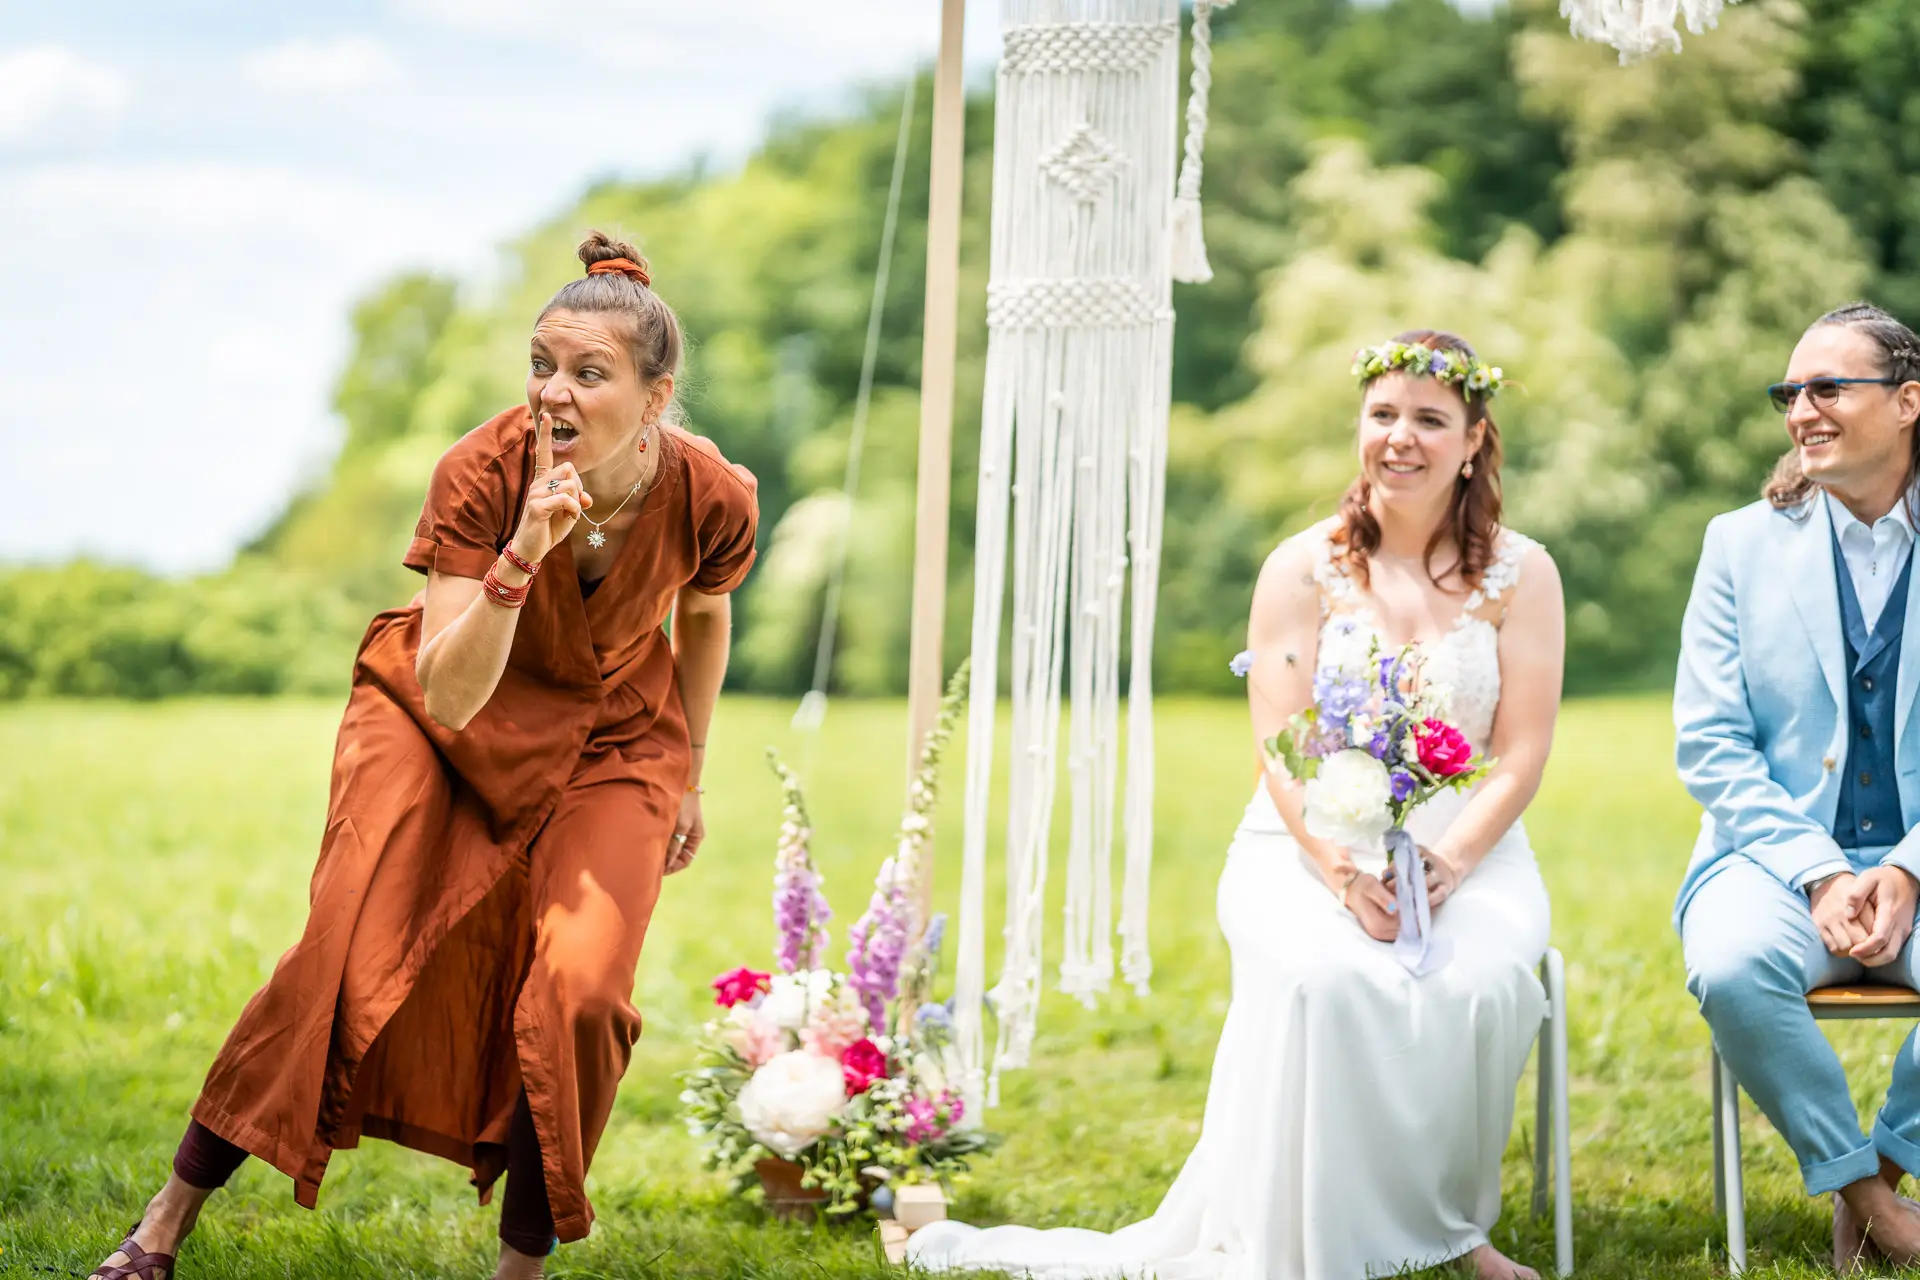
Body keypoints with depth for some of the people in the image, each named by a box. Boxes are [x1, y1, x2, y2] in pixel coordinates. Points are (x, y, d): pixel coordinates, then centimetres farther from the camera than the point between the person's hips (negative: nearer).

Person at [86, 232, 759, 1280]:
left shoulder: (711, 498, -24)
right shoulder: (481, 473, -30)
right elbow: (446, 694, -34)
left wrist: (688, 776, 12)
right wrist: (521, 555, -47)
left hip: (608, 737, 1)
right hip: (443, 718, -1)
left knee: (576, 988, -17)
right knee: (350, 953, -11)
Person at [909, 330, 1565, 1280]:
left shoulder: (1520, 576, 4)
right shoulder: (1304, 569, 2)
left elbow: (1521, 758, -1)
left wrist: (1445, 867, -18)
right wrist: (1343, 873, -22)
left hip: (1466, 853, 1)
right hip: (1310, 849, -1)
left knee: (1479, 984, -33)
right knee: (1319, 978, -35)